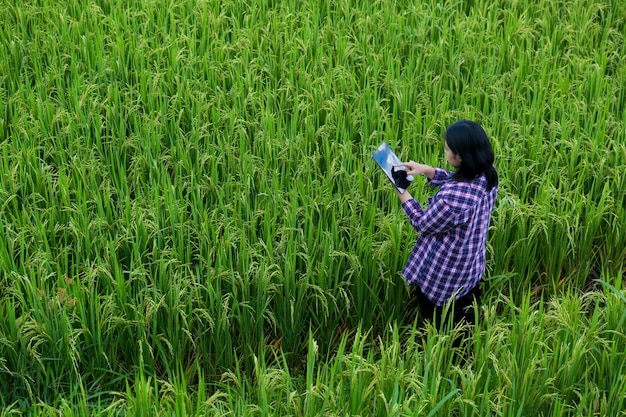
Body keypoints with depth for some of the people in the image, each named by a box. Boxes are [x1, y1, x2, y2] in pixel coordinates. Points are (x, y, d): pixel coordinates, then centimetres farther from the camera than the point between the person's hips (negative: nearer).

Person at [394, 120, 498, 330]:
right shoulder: (488, 173, -15)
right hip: (472, 269, 8)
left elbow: (424, 225, -20)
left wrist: (403, 195, -8)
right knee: (466, 326, 30)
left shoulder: (451, 197, -40)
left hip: (443, 276, -7)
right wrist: (427, 170, -4)